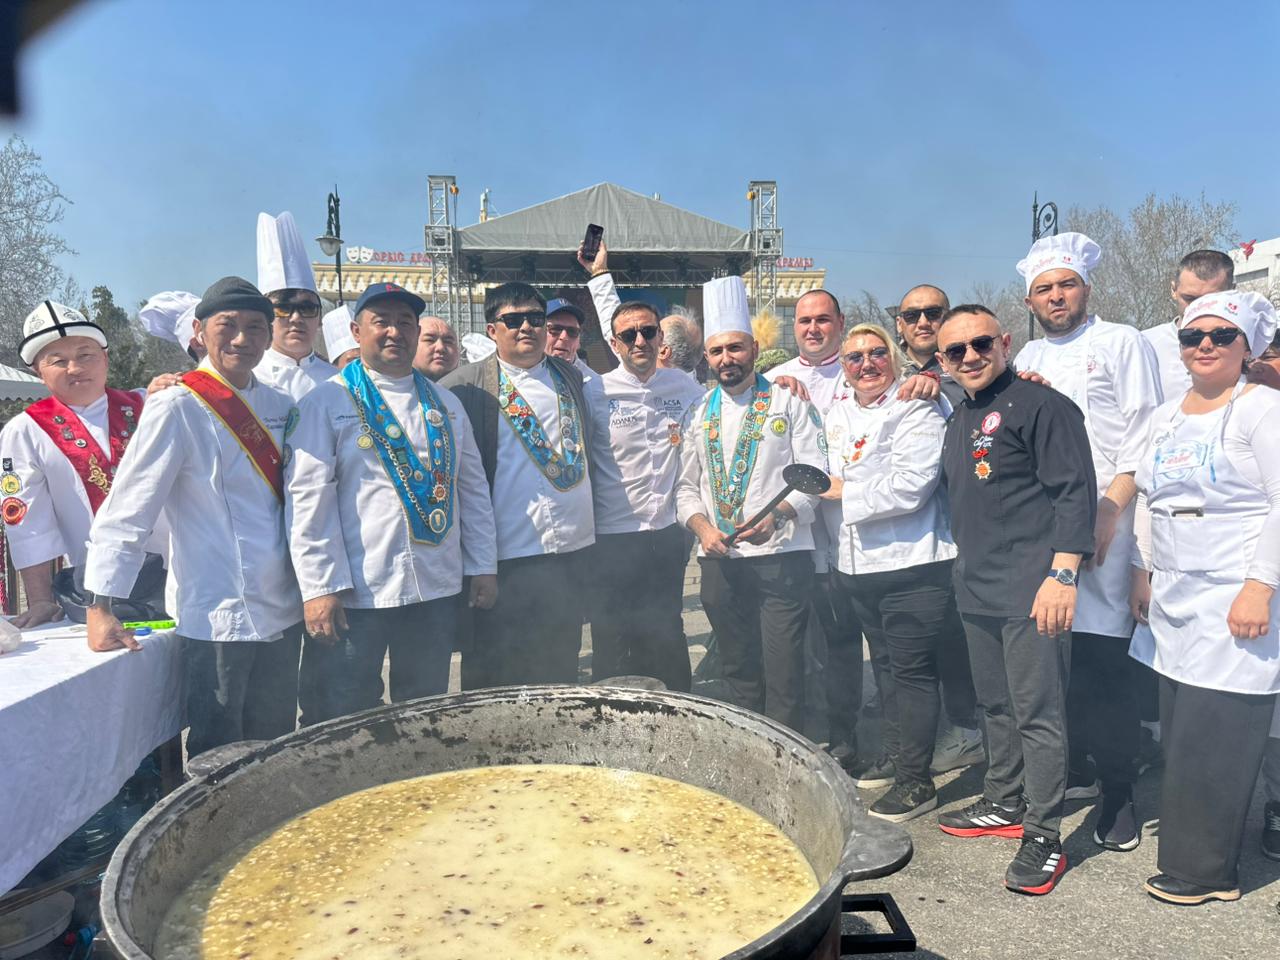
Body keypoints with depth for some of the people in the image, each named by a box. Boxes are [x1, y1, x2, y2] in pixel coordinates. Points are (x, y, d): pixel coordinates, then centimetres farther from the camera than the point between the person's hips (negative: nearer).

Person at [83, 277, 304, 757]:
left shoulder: (281, 406, 7)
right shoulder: (177, 408, -11)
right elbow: (126, 511, -12)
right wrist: (101, 608, -14)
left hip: (282, 611, 6)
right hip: (217, 616, -6)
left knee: (275, 748, 17)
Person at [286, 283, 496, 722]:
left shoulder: (444, 404, 13)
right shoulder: (327, 402, -2)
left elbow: (472, 486, 15)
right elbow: (307, 498, -8)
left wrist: (483, 566, 10)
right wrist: (319, 586, -13)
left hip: (438, 589, 5)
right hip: (356, 594, -4)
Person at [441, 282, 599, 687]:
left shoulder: (570, 376, 12)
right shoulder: (466, 387, -5)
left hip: (575, 546, 5)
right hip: (509, 552, -5)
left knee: (563, 667, 17)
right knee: (499, 677, 5)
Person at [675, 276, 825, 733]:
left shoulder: (789, 403, 1)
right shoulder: (698, 414, 13)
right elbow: (686, 485, 14)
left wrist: (777, 515, -21)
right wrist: (701, 526, -5)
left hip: (781, 556, -4)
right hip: (719, 560, 4)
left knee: (783, 670, -1)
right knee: (738, 669, 14)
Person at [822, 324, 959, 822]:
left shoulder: (917, 410, -10)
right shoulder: (836, 415, 13)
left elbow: (909, 487, -21)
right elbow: (827, 479, 27)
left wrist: (845, 491, -12)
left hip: (912, 561, -7)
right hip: (858, 564, 7)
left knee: (912, 669, -1)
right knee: (886, 665, 18)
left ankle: (916, 781, 9)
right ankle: (892, 759, 33)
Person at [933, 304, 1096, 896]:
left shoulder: (1041, 405, -10)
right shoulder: (959, 420, 15)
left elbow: (1075, 492, -16)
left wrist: (1063, 575, -22)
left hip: (1031, 590, -8)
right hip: (977, 590, 8)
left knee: (1037, 713, -2)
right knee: (995, 706, 18)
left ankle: (1042, 836, 9)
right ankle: (1004, 805, 32)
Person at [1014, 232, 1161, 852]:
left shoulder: (1122, 344, 3)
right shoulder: (1026, 359, 18)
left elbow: (1142, 436, -4)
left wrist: (1111, 509, -12)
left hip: (1103, 523, -5)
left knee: (1105, 661, -6)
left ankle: (1118, 793, 7)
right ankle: (1074, 770, 25)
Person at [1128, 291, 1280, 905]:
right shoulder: (1165, 418, 15)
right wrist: (1143, 572, 15)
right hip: (1172, 601, 7)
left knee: (1214, 740, -2)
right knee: (1178, 733, 10)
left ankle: (1202, 870, 12)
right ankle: (1187, 852, 24)